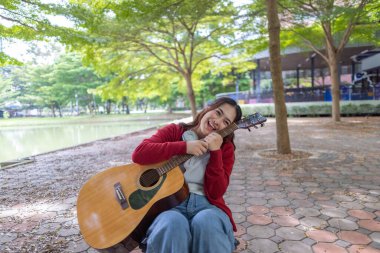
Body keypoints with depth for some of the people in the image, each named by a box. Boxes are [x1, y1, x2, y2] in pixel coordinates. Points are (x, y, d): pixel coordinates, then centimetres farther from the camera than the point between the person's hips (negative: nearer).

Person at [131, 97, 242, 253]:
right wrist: (184, 146, -14)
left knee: (207, 222, -34)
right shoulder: (173, 131, 7)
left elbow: (215, 192, -3)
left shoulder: (226, 148, 8)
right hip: (169, 201, -1)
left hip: (205, 203, 2)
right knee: (172, 224, -36)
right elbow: (139, 154, -10)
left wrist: (215, 151, -13)